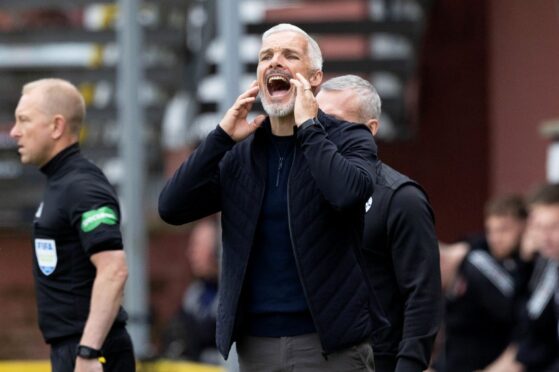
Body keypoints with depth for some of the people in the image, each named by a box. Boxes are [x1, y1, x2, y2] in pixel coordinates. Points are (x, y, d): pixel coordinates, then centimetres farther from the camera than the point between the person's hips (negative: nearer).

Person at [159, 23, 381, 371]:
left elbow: (347, 193, -24)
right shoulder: (240, 153, 10)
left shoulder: (349, 139, -1)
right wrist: (222, 136, -6)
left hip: (330, 343, -4)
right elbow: (172, 208, 0)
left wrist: (308, 127, -13)